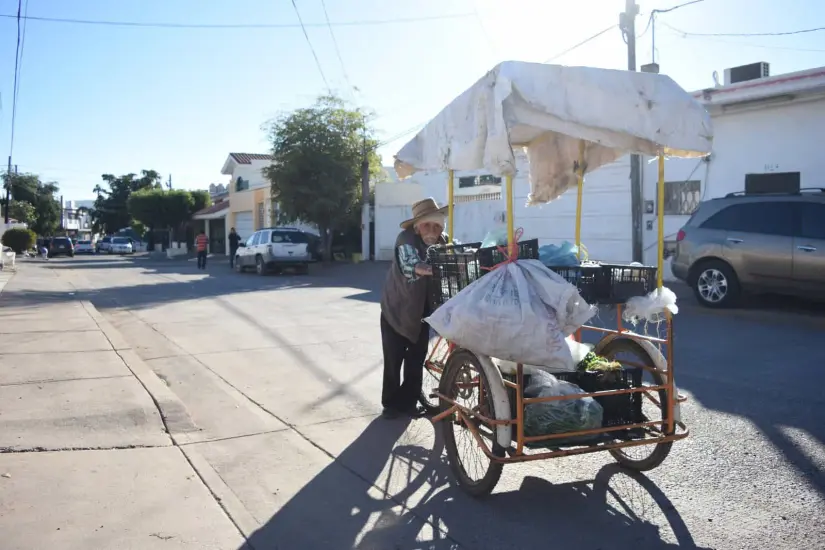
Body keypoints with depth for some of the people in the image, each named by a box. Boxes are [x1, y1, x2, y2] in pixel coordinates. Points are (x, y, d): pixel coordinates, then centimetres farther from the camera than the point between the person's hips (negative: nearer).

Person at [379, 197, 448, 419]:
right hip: (396, 309, -4)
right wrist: (431, 269, -61)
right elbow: (411, 265, -42)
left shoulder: (442, 242, -8)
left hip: (421, 310, 4)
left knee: (416, 361, 7)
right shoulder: (406, 239, -24)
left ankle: (408, 402, 22)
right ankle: (391, 403, 21)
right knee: (393, 360, 3)